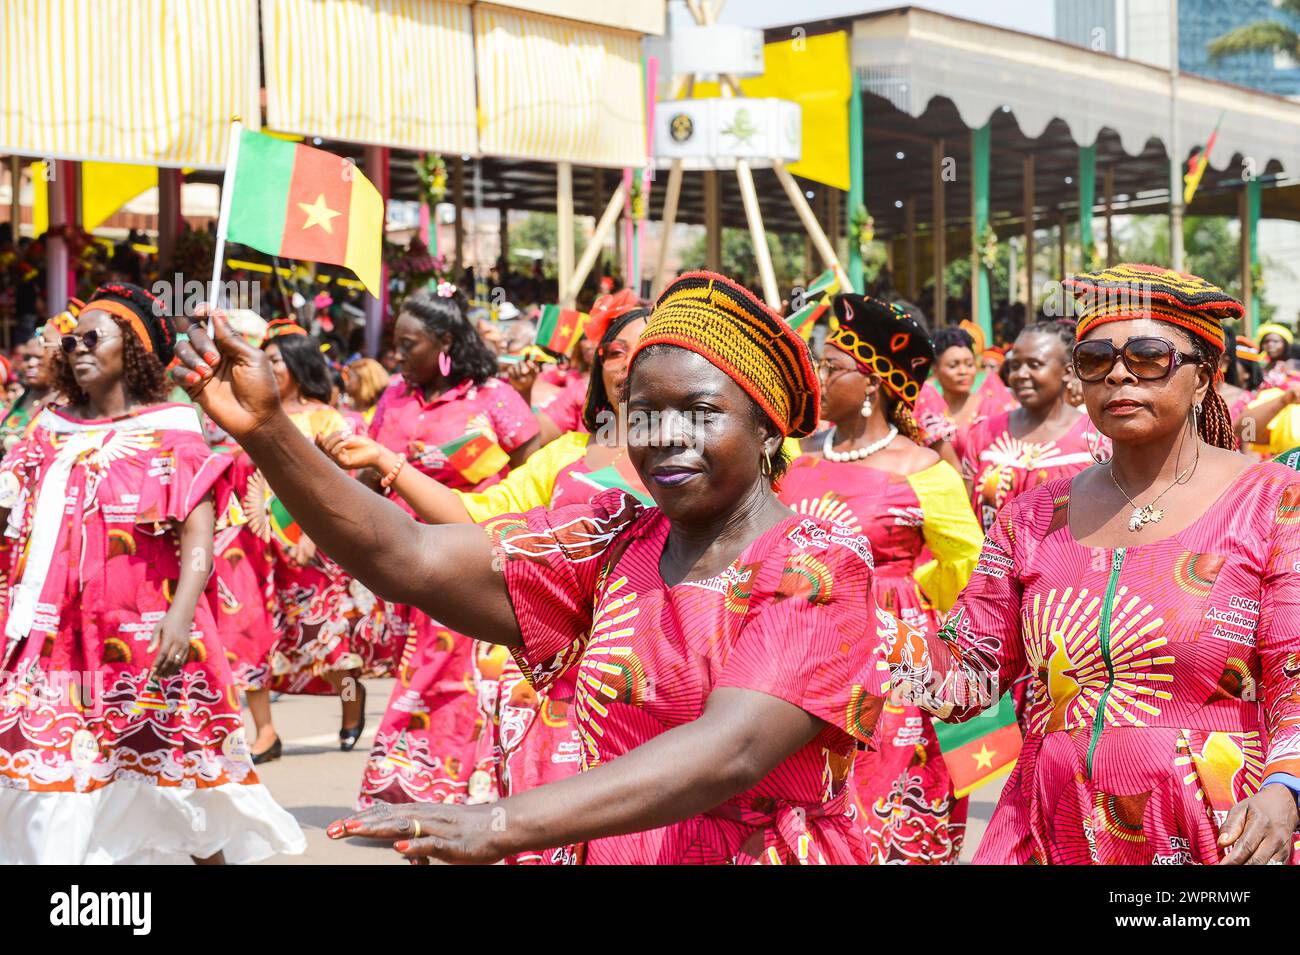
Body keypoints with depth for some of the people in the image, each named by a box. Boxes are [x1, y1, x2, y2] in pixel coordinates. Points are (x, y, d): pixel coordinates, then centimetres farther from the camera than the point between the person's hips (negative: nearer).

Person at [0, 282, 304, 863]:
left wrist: (180, 614, -25)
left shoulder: (171, 435, 0)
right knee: (52, 772, 1)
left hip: (145, 638, -3)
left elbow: (198, 540, -11)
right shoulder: (50, 435, 13)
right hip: (55, 636, 4)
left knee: (166, 775, 3)